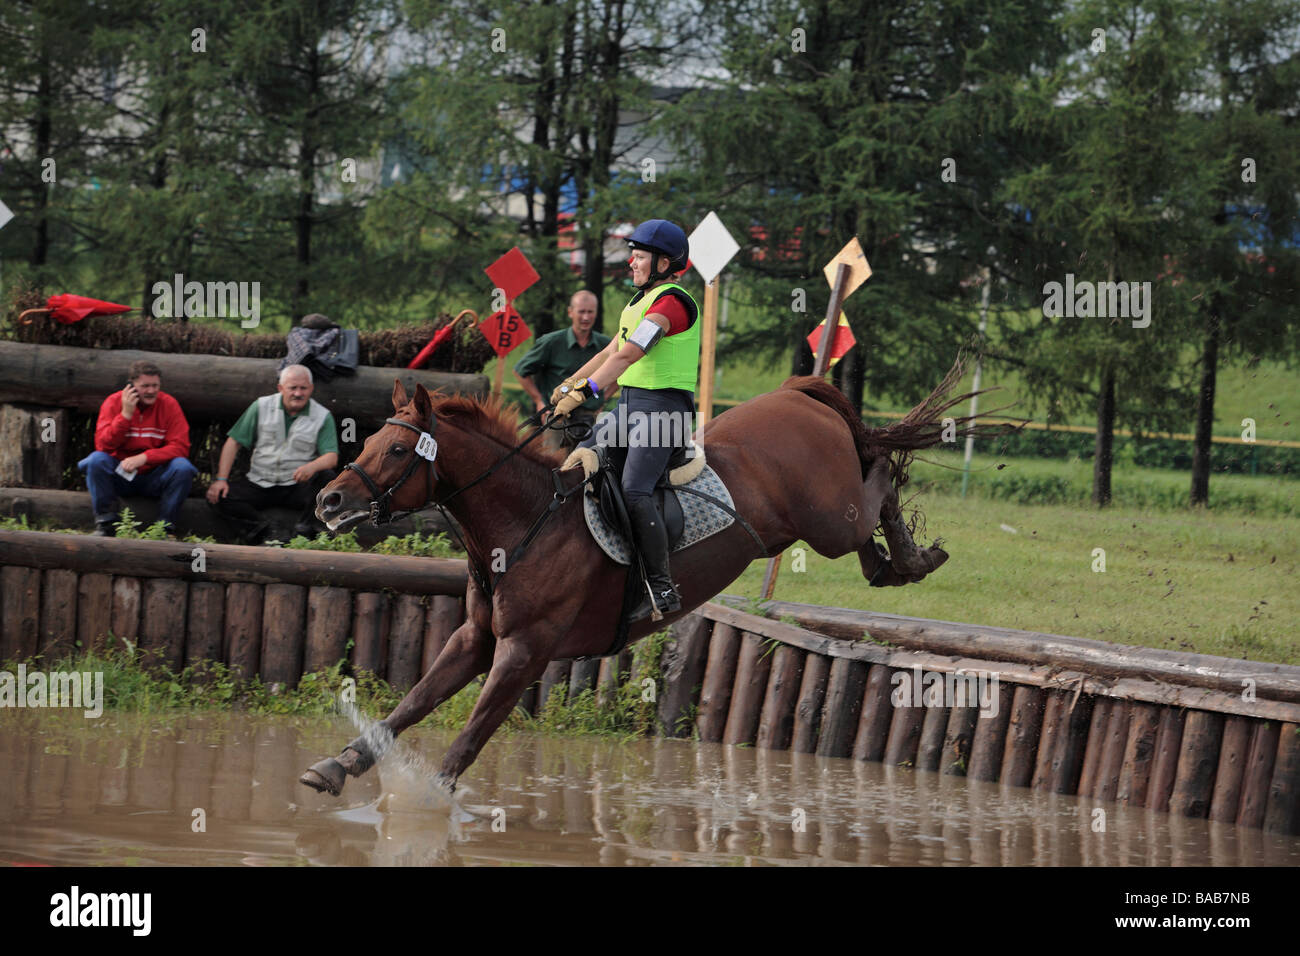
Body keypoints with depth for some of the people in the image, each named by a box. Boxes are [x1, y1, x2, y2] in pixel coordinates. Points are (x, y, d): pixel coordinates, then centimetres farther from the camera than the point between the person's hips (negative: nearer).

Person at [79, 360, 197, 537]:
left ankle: (165, 527, -15)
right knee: (97, 460, -28)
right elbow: (103, 445, -15)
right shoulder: (114, 402, -5)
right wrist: (126, 414, -23)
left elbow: (180, 447, -14)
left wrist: (144, 457, -26)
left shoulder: (169, 404, -5)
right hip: (120, 474, 0)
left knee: (183, 467, -27)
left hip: (153, 477, 0)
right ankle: (105, 524, -17)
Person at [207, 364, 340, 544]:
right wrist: (221, 479, -8)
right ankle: (270, 531, -38)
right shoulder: (262, 407, 4)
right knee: (218, 495, -23)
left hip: (297, 487, -2)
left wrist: (312, 467, -34)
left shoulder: (323, 416, 0)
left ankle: (305, 531, -30)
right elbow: (234, 442, 4)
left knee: (328, 478, -31)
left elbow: (331, 457, -10)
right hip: (259, 485, 2)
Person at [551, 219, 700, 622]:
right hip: (629, 404, 10)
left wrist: (584, 391, -30)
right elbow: (612, 352, 22)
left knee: (635, 491, -21)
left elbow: (628, 354, -24)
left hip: (662, 406, -10)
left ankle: (663, 589, -19)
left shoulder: (671, 302, -14)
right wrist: (568, 385, 13)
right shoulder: (640, 301, 19)